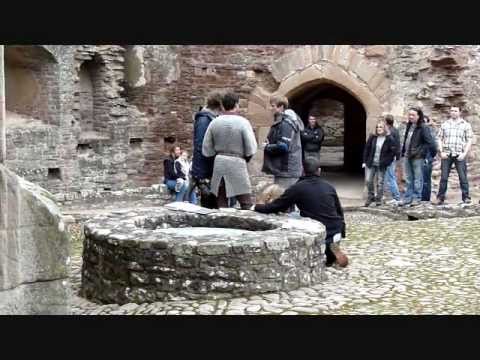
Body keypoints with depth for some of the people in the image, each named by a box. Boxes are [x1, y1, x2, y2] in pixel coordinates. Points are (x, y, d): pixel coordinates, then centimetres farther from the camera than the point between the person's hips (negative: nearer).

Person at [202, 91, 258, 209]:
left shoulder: (214, 122, 4)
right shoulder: (242, 122, -7)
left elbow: (206, 150, 3)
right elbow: (251, 149, -11)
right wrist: (244, 159, 7)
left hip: (219, 165, 4)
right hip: (237, 164, -4)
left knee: (221, 206, 10)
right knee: (246, 205, 0)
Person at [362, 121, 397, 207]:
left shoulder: (389, 139, -8)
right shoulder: (372, 137, 2)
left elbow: (394, 151, -5)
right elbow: (366, 149, 6)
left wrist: (387, 160, -8)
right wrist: (365, 161, 3)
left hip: (381, 165, -3)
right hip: (371, 163, 3)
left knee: (380, 183, 4)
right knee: (369, 181, 2)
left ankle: (379, 199, 16)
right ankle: (370, 197, 20)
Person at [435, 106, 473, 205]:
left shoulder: (466, 125, 5)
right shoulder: (444, 124, 11)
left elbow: (469, 141, 3)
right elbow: (439, 139, 11)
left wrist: (464, 153, -8)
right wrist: (441, 152, -2)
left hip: (459, 155, -2)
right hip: (446, 155, 2)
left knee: (463, 177, -2)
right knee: (444, 177, 2)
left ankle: (466, 197, 6)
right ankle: (440, 197, 8)